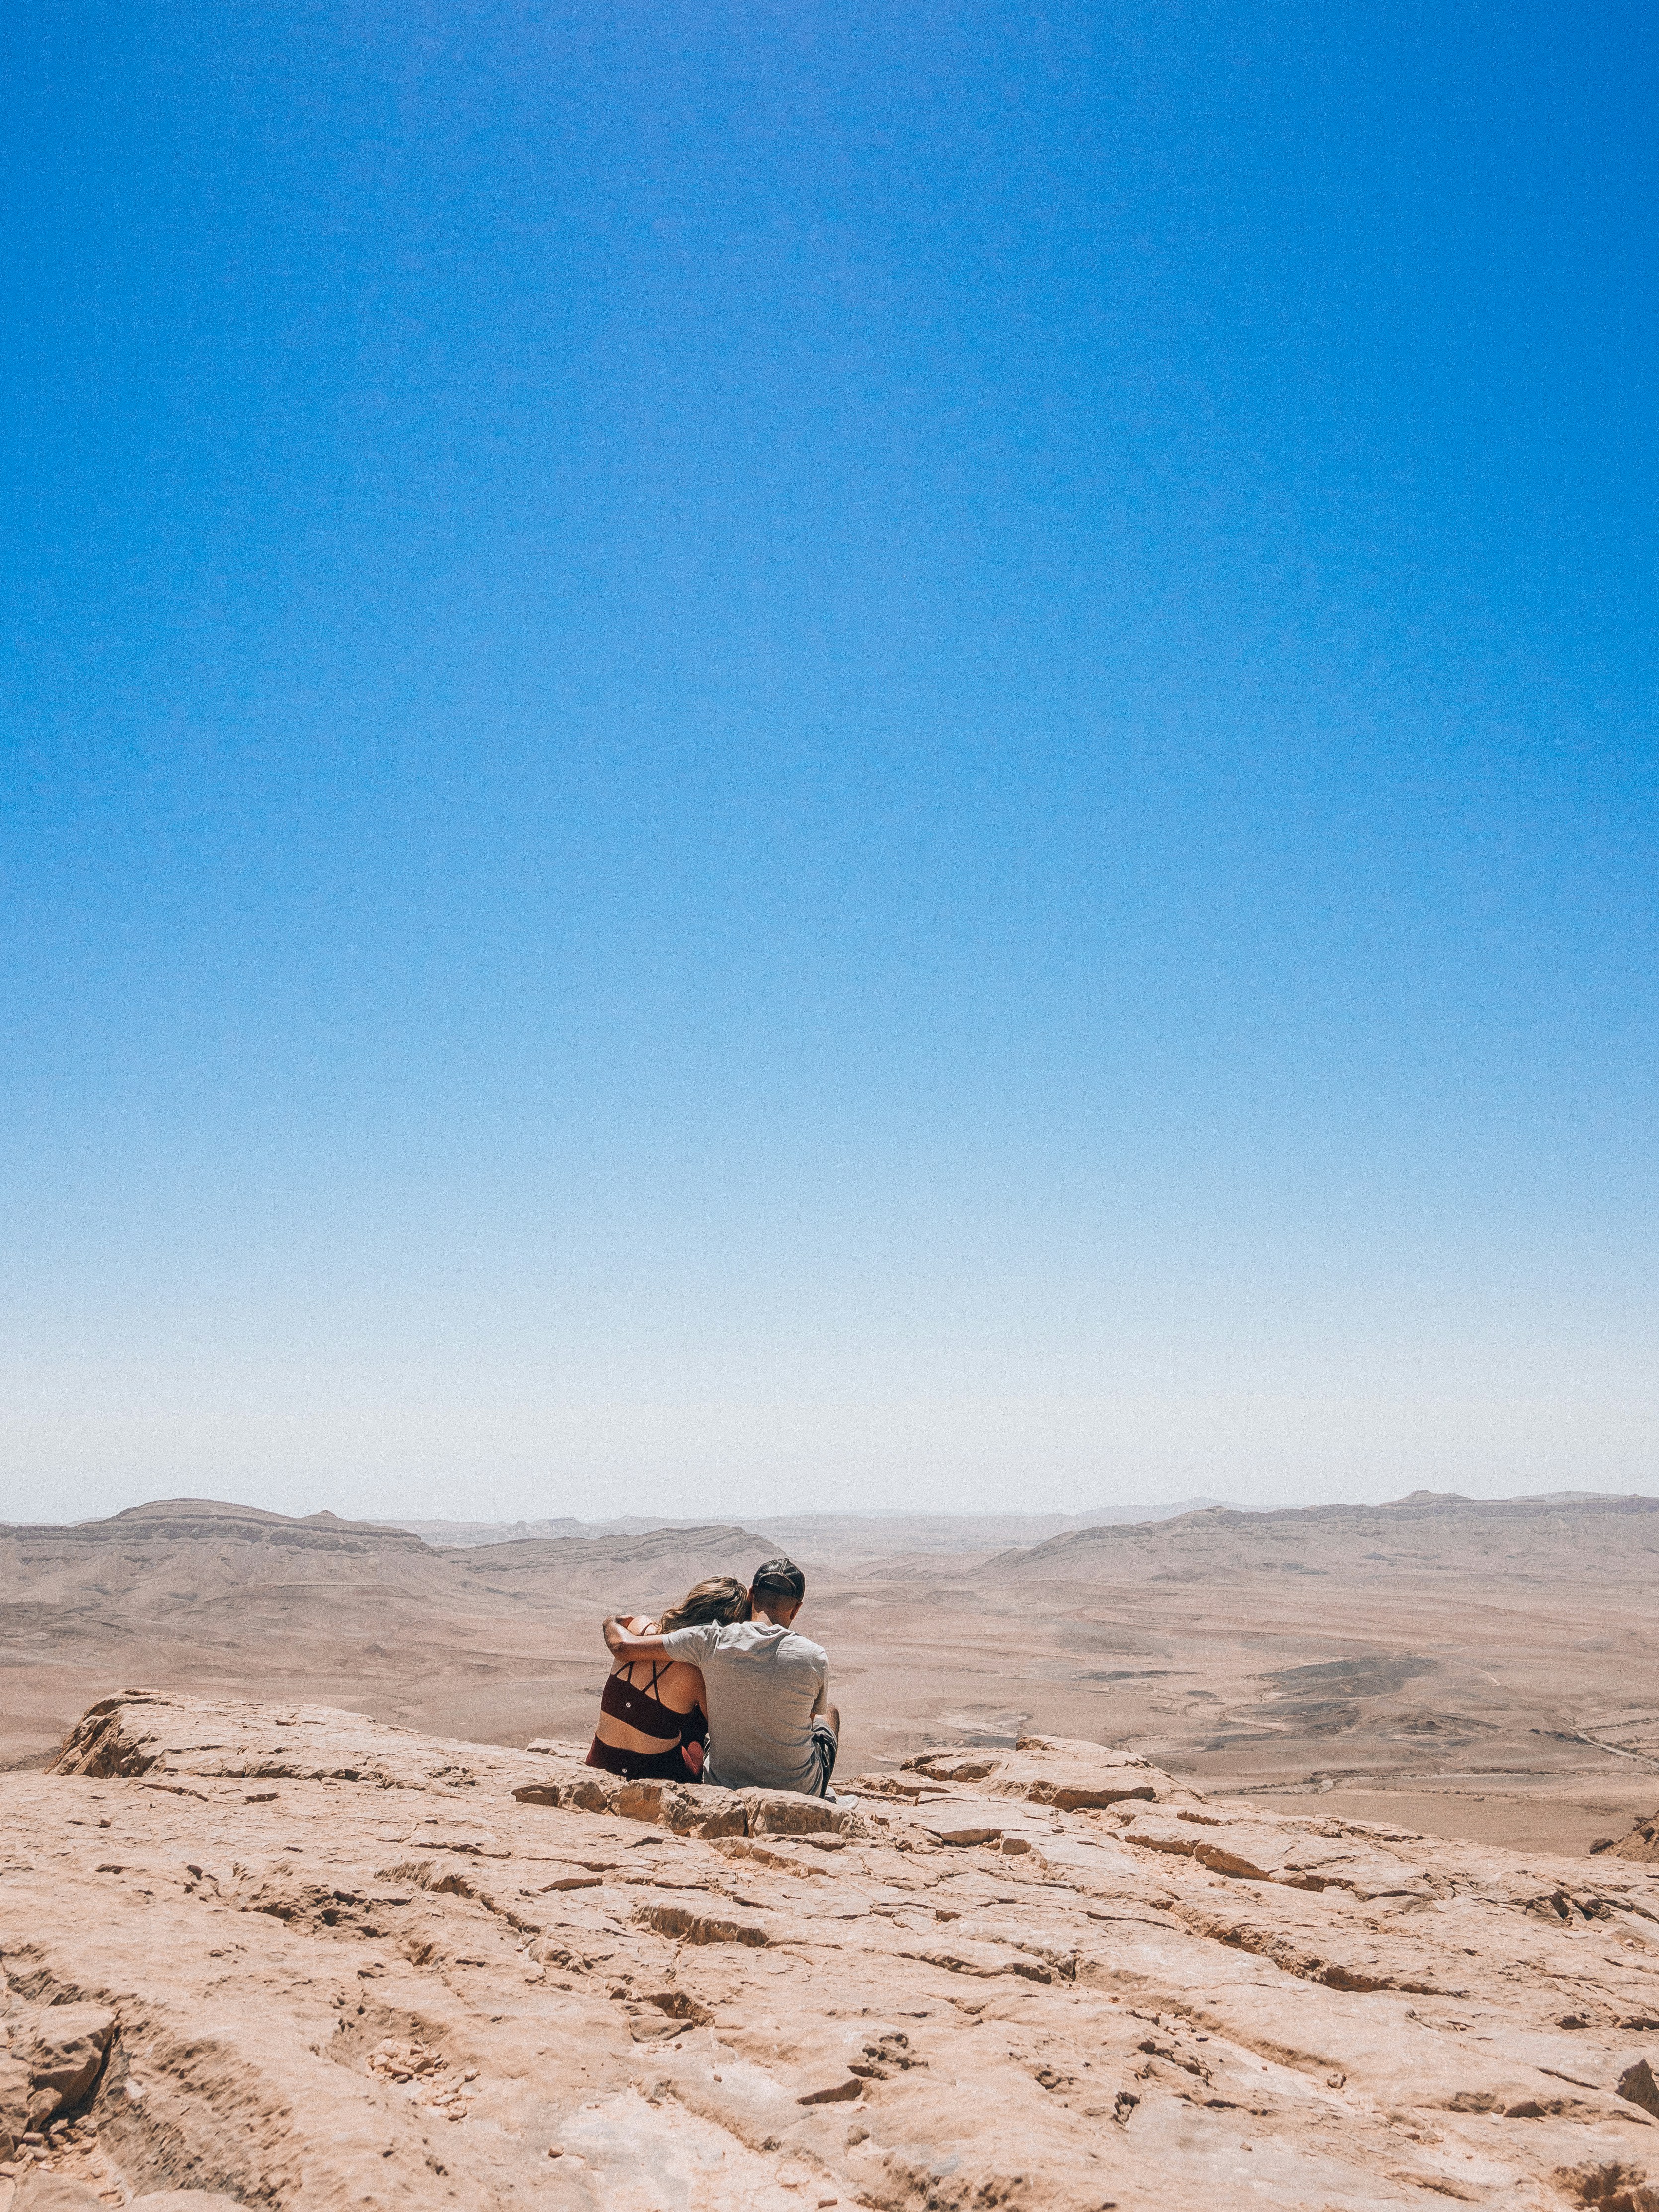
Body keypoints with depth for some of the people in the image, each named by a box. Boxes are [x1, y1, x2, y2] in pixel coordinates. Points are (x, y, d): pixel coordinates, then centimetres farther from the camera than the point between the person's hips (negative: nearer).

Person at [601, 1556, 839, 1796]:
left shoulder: (713, 1641, -17)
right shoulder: (816, 1658, -16)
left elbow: (624, 1647, -14)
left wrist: (612, 1624, 10)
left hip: (724, 1787, 1)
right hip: (800, 1792, -1)